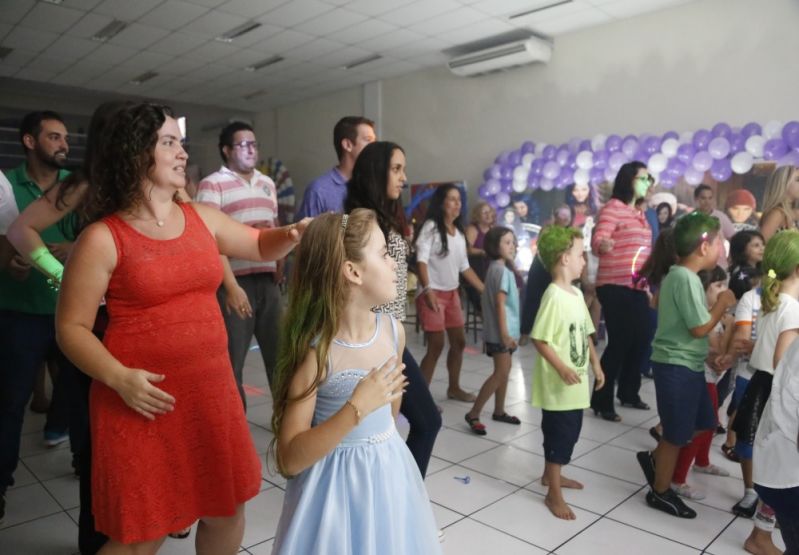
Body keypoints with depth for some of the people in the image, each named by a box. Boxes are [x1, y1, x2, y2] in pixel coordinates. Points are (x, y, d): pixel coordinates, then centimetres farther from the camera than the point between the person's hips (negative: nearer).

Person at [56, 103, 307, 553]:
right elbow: (72, 328, -7)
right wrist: (119, 378, -22)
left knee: (227, 511, 17)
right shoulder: (103, 238, -9)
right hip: (144, 399, -5)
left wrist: (292, 235, -1)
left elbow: (261, 245, 20)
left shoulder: (202, 218, 6)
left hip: (211, 389, 5)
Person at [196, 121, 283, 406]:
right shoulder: (212, 185, -3)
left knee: (280, 355, 10)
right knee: (232, 361, 6)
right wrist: (231, 286, -16)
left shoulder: (268, 184, 16)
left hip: (268, 281, 5)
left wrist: (280, 272, 10)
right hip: (235, 282, -5)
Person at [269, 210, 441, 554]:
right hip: (335, 483, -5)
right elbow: (289, 460, -22)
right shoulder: (315, 349, -23)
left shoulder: (393, 331, -6)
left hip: (388, 473, 6)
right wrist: (356, 409, -30)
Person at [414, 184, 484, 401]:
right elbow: (421, 261, -18)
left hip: (452, 293, 8)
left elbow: (464, 267, 16)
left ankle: (454, 388, 30)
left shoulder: (459, 233, 12)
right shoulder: (431, 226, -10)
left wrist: (485, 290, 13)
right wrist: (428, 290, -29)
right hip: (433, 294, -8)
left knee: (459, 342, 13)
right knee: (436, 346, -8)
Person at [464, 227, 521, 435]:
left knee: (504, 371, 16)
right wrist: (504, 333, -22)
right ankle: (473, 414, -4)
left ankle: (499, 411, 26)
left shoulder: (496, 268, 13)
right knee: (501, 373, -9)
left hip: (505, 329, 10)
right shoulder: (502, 270, -16)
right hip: (501, 330, -10)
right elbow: (500, 304, -21)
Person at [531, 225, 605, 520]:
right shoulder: (554, 296, -20)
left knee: (569, 433, 21)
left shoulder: (577, 293, 8)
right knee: (559, 435, 2)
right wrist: (562, 368, -26)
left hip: (576, 383, 9)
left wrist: (596, 365, 14)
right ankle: (554, 494, 16)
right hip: (558, 384, -9)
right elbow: (539, 339, -22)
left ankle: (551, 474, 40)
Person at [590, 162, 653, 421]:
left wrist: (648, 285, 23)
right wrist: (603, 245, -44)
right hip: (615, 287, -9)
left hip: (637, 288, 9)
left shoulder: (639, 213, 18)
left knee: (641, 340, 12)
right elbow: (597, 241, -21)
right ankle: (602, 401, 4)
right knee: (619, 342, -7)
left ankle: (629, 393, 29)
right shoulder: (613, 207, -9)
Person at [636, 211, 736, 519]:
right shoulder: (686, 278, -21)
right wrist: (722, 304, -7)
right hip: (678, 366, -10)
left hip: (686, 364, 10)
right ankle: (661, 492, 22)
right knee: (677, 434, 5)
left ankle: (655, 458, 33)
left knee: (702, 423, 20)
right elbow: (700, 328, -20)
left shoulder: (677, 274, 10)